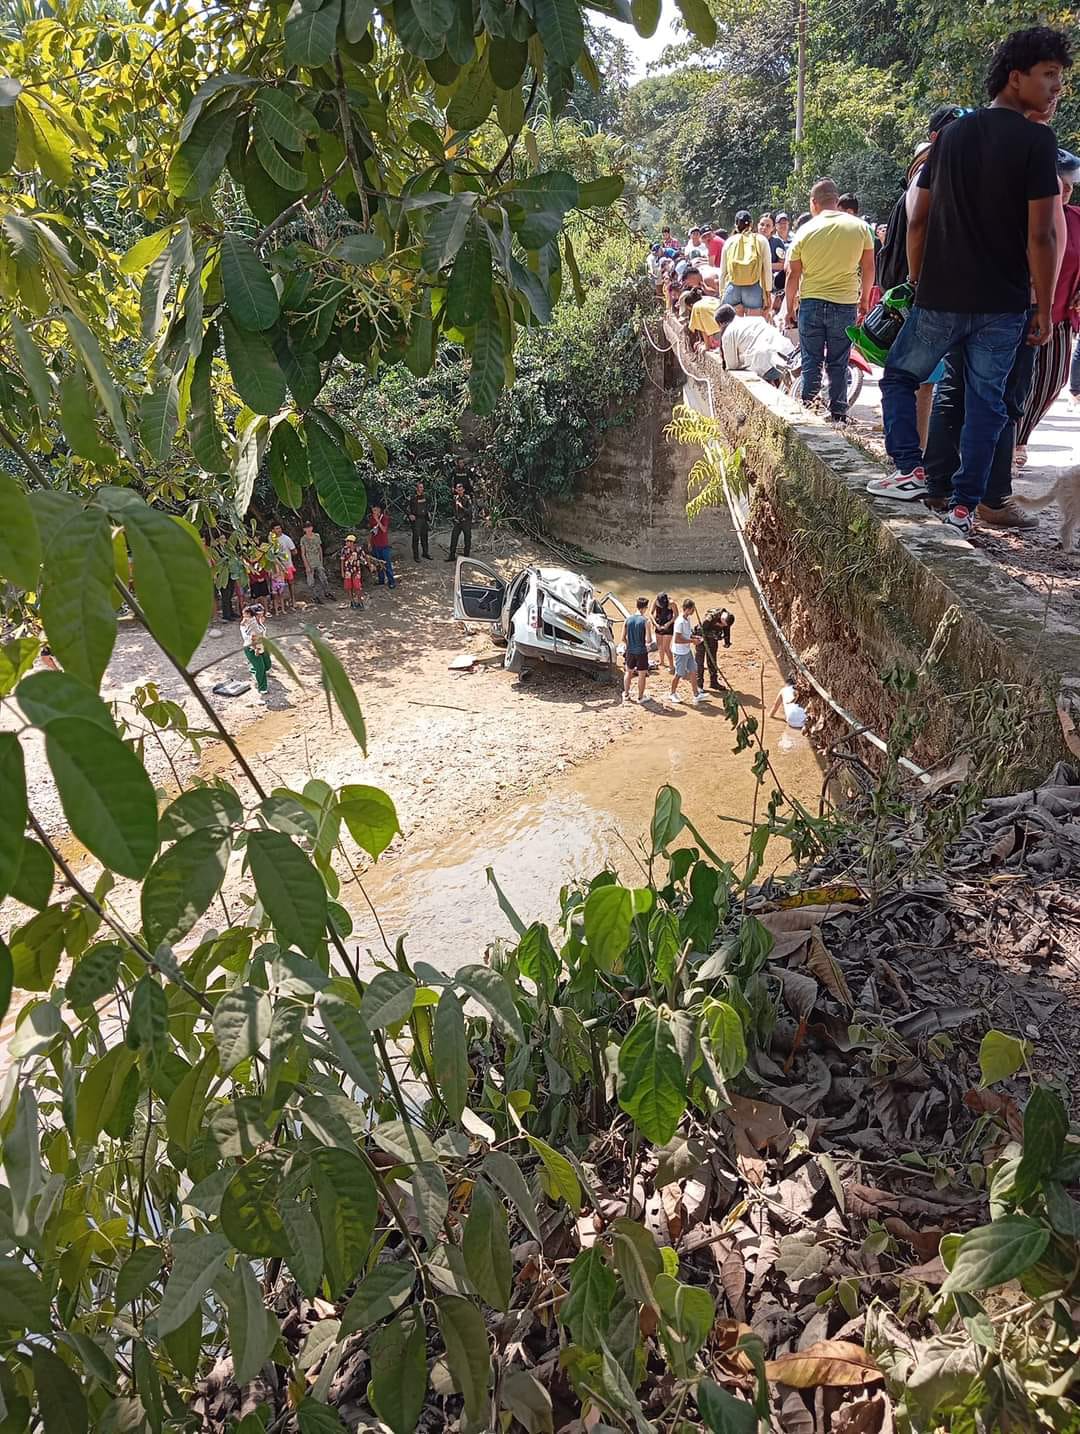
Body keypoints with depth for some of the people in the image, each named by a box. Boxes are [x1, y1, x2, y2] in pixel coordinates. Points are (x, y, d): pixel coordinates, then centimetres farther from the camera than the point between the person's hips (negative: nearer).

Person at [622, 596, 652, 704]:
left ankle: (626, 695, 30)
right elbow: (649, 640, -18)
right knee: (642, 674, 11)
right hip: (641, 652, -4)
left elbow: (623, 637, 3)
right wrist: (650, 639, 5)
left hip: (630, 651, 5)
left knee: (629, 672, 21)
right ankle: (640, 697, 20)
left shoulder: (628, 619, -3)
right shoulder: (645, 621, -16)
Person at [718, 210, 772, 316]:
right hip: (753, 288, -2)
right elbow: (767, 269, 5)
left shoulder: (729, 242, 11)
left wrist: (722, 292, 21)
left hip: (732, 288, 2)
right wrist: (768, 292, 11)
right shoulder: (761, 241, 7)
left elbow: (723, 271, 14)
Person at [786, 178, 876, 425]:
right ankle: (838, 414, 9)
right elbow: (868, 268, 8)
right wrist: (864, 298, 20)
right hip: (845, 304, 1)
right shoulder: (859, 227, 2)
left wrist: (790, 307, 11)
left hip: (810, 304, 0)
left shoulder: (805, 231, -2)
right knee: (838, 364, 7)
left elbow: (793, 276, 1)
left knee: (811, 363, 7)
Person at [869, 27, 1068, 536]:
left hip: (939, 298, 3)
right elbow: (1040, 236, -12)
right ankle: (963, 506, 6)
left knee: (899, 378, 19)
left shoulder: (951, 135, 7)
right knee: (985, 403, 7)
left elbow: (918, 222, 7)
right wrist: (1044, 309, -4)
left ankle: (910, 470, 3)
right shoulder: (1037, 140, -8)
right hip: (1002, 305, -2)